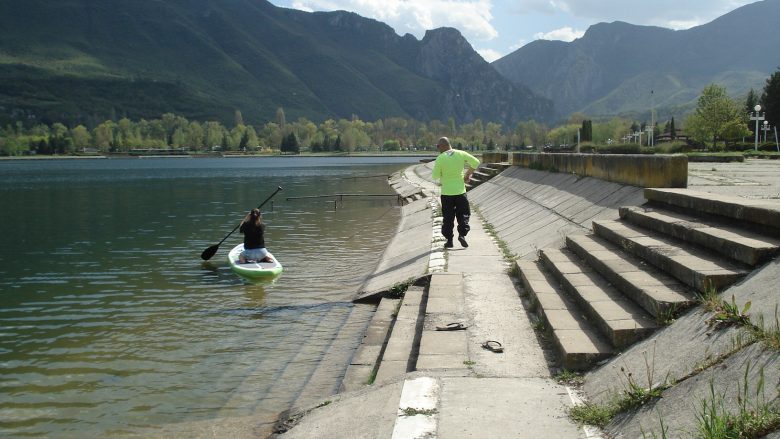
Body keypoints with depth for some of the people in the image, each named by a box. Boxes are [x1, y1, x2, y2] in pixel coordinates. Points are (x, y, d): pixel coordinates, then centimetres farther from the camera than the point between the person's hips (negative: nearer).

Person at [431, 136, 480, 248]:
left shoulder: (440, 158, -11)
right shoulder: (461, 154, -2)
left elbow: (435, 176, -7)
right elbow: (476, 162, 5)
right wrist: (468, 174, 13)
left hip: (446, 192, -2)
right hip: (460, 190, 2)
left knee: (448, 217, 8)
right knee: (463, 214, 13)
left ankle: (449, 240, 8)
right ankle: (462, 234, -5)